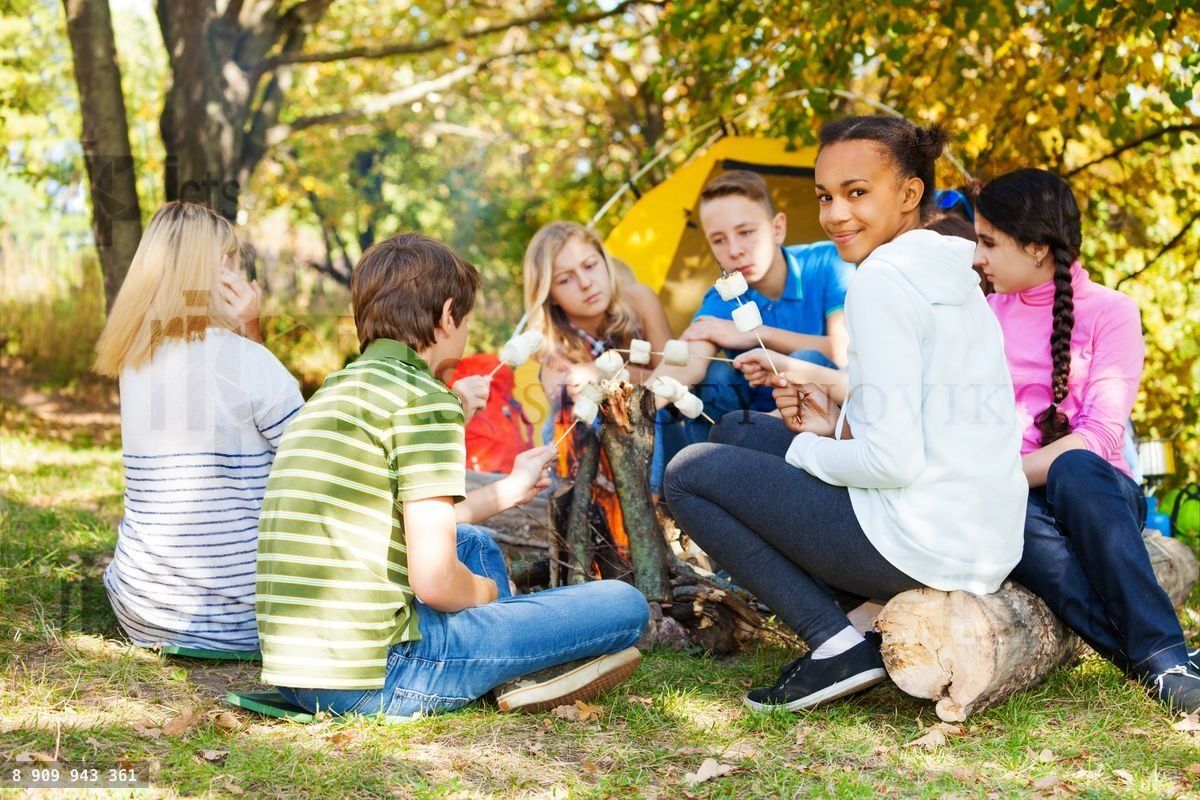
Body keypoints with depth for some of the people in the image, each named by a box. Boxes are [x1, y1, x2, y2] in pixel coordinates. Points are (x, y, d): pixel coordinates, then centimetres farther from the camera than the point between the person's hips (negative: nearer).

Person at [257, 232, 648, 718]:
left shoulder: (333, 392, 16)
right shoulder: (424, 398, -11)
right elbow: (434, 580, -17)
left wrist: (509, 490, 40)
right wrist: (487, 591, 6)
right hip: (374, 677, -9)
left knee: (474, 543, 35)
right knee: (624, 605, -5)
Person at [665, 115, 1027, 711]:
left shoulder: (882, 281, -15)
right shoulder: (953, 278, 14)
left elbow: (894, 461, -20)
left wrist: (804, 450, -2)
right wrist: (839, 424, 8)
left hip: (921, 546, -10)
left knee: (688, 473, 3)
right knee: (736, 430, 21)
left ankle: (838, 645, -4)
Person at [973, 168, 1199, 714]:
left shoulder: (1110, 312, 3)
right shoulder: (987, 314, 18)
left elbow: (1099, 434, -10)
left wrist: (1012, 472, -21)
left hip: (1090, 487, -2)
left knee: (1074, 470, -40)